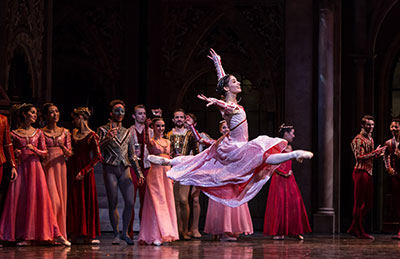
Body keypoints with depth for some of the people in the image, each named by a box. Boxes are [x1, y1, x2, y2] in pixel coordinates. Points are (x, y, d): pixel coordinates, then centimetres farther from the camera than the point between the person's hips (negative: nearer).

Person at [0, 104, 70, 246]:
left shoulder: (38, 133, 12)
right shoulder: (14, 134, 9)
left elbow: (44, 153, 8)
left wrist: (33, 149, -9)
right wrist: (16, 154, -8)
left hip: (35, 167, 0)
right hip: (21, 169, 0)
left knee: (40, 199, -7)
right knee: (19, 199, -7)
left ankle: (56, 234, -8)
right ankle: (25, 237, -2)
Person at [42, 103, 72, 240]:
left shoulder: (65, 132, 12)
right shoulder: (41, 132, 3)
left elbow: (69, 153, 8)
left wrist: (63, 148, -11)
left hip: (60, 167, 3)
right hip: (47, 167, -3)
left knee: (61, 199, 1)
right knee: (52, 199, -11)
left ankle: (60, 232, 6)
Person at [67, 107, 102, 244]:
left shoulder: (91, 136, -7)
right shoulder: (73, 133, 12)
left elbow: (98, 157, -12)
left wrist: (84, 171, -15)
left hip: (85, 172, -6)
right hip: (72, 171, 6)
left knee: (87, 201, -4)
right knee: (74, 202, 4)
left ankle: (88, 235, -1)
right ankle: (76, 235, 6)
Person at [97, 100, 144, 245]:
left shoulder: (127, 132, 18)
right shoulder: (103, 130, 5)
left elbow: (132, 155, 20)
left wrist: (139, 173, 13)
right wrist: (107, 139, -22)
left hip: (125, 169, 4)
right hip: (110, 169, -4)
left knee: (130, 202, -6)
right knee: (113, 203, -5)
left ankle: (125, 233, 9)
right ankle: (116, 234, 5)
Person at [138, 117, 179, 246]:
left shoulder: (167, 142, 16)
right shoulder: (151, 141, -3)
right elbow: (146, 139, -28)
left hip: (166, 174, 6)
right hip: (155, 173, -6)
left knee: (167, 202, 5)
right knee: (157, 202, -10)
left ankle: (165, 234, 11)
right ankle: (156, 236, -10)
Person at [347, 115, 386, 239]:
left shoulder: (370, 139, 19)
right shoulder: (358, 139, -10)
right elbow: (359, 157, -19)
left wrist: (378, 153, 6)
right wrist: (375, 152, -19)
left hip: (368, 173, 10)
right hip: (361, 172, -10)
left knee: (368, 204, 11)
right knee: (359, 203, -4)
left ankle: (353, 229, 20)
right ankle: (360, 232, 0)